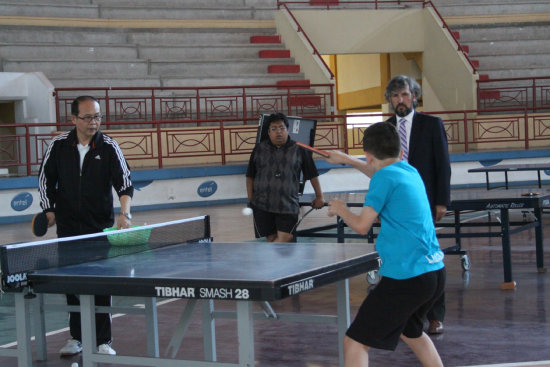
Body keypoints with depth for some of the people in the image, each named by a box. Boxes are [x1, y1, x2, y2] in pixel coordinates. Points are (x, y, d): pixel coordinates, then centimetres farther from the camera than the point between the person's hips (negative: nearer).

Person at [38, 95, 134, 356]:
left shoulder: (109, 147, -6)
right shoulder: (58, 145, -1)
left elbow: (124, 181, -11)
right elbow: (45, 178, 12)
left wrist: (124, 213, -25)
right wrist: (49, 209, 4)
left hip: (101, 227, -2)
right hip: (68, 228, 2)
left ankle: (103, 341, 6)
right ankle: (76, 337, 20)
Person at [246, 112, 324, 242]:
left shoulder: (299, 150, 5)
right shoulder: (259, 149, 9)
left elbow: (312, 175, 10)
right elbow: (250, 176, 13)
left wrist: (319, 197, 11)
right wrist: (250, 199, 7)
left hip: (288, 205, -1)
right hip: (262, 205, 1)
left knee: (284, 238, -14)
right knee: (271, 240, -1)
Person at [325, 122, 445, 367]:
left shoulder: (386, 177, -10)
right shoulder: (410, 171, 14)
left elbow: (362, 226, -11)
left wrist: (340, 209, 8)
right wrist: (347, 160, 47)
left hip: (406, 279, -9)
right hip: (436, 272, 9)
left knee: (355, 343, -6)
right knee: (409, 331, 35)